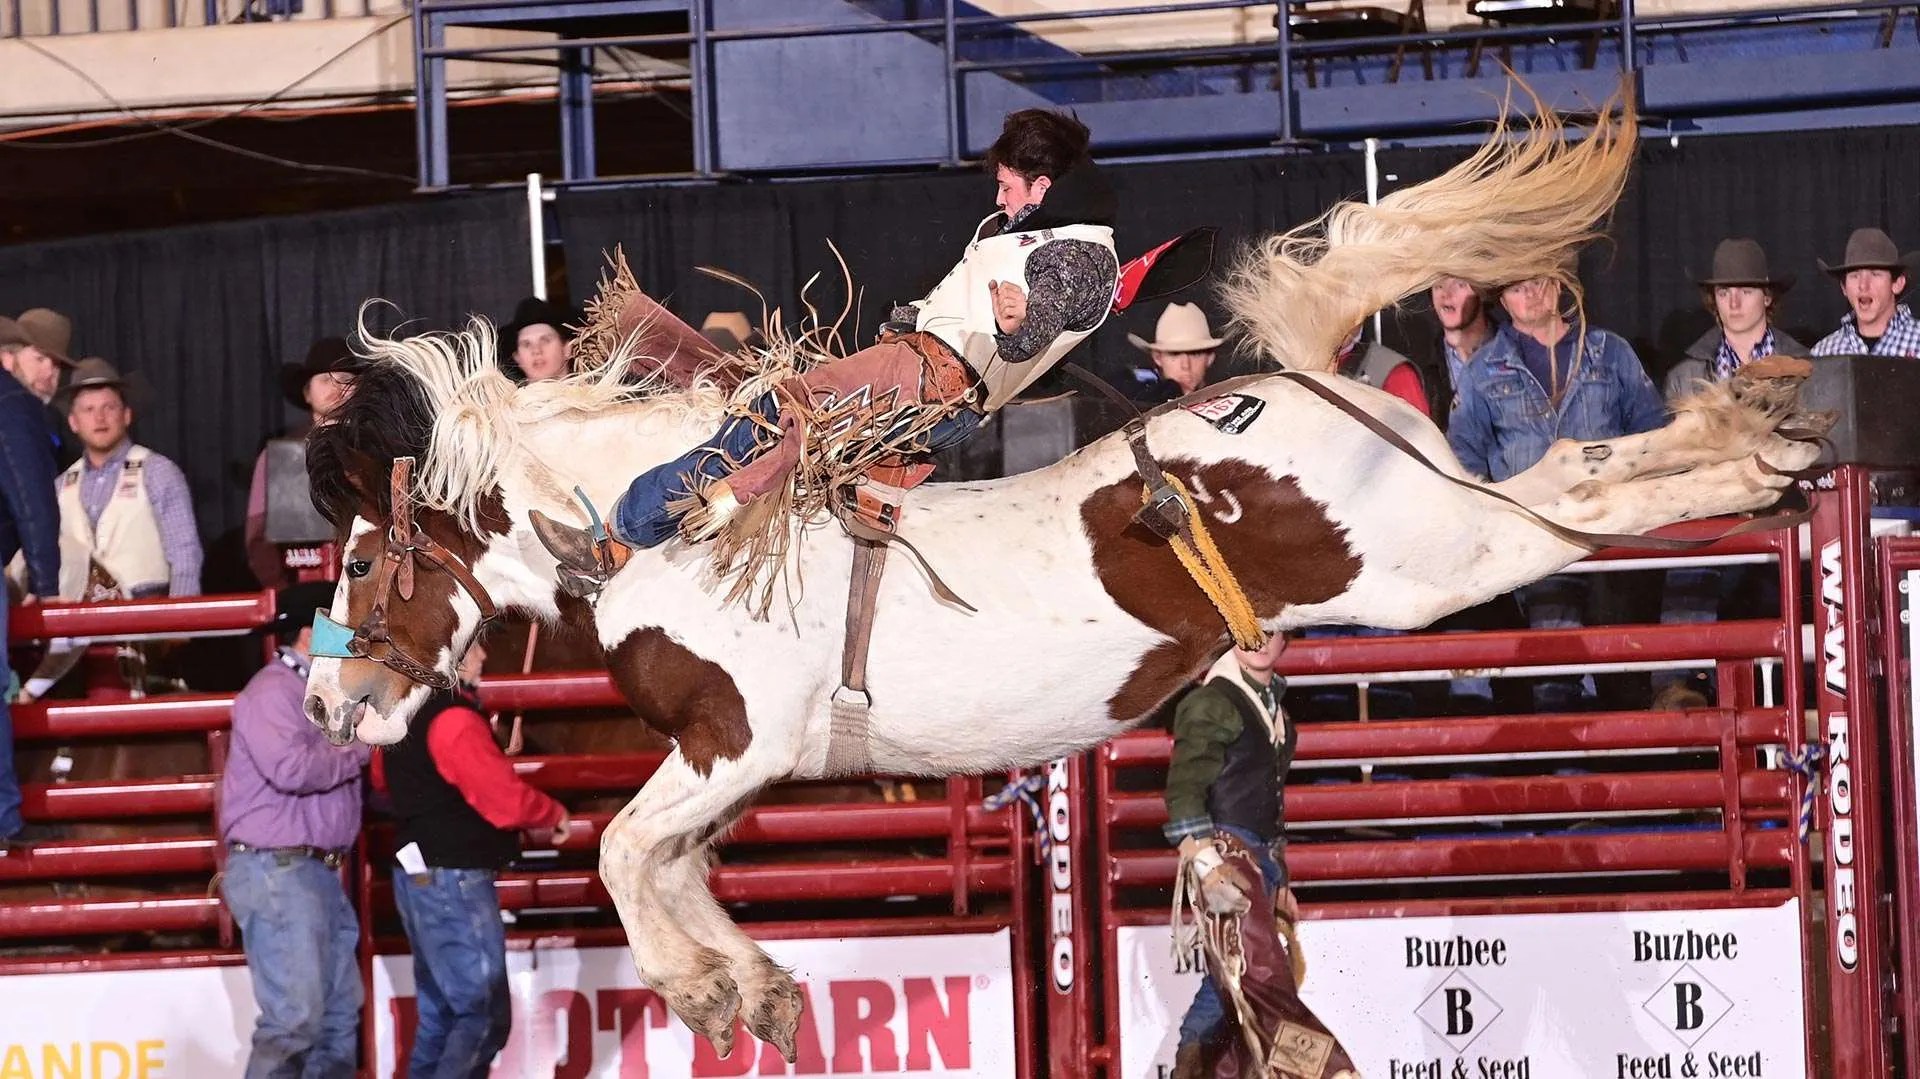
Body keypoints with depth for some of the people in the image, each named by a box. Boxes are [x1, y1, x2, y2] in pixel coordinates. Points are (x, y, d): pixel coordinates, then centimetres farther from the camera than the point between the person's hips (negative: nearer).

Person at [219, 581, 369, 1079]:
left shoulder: (318, 693, 19)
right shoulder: (272, 692, -11)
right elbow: (292, 769, -26)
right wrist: (361, 747, -12)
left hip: (318, 870, 10)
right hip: (277, 869, -10)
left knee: (340, 1013, 12)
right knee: (295, 1018, -14)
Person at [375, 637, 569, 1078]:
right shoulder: (454, 720, -18)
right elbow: (505, 800, -23)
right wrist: (554, 815, -3)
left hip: (417, 875, 10)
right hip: (454, 880, -10)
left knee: (440, 1014, 15)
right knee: (484, 1017, -9)